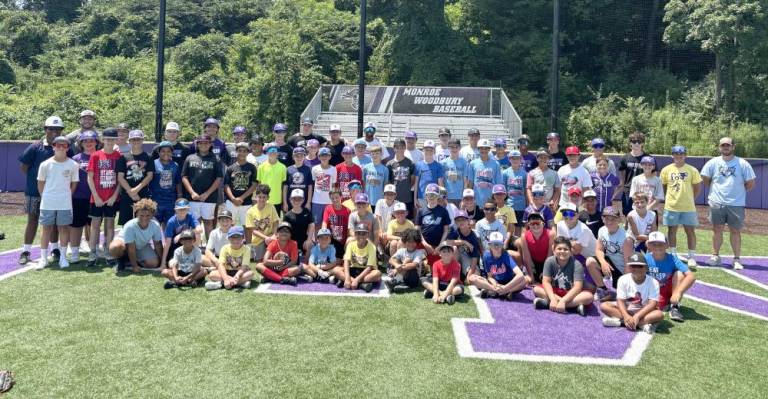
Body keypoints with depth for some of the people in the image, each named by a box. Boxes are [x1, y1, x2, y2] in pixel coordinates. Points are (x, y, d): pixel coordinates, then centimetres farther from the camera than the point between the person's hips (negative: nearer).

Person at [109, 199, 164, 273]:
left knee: (154, 263, -18)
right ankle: (121, 259, -2)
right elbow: (131, 249, -31)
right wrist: (135, 266, -30)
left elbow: (158, 244, -12)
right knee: (116, 247, -39)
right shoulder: (130, 226, -34)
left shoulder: (155, 226, -25)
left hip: (142, 247, 4)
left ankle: (128, 261, 6)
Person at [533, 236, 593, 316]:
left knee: (588, 296, -31)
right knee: (536, 289, -22)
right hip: (555, 292, 2)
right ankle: (574, 305, -28)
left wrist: (563, 301, -37)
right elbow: (546, 282, -16)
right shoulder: (550, 261, -11)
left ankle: (546, 303, -34)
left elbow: (577, 287, -26)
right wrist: (553, 299, -33)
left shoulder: (576, 265, -17)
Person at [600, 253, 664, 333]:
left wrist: (637, 316, -35)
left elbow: (652, 304, -21)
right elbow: (620, 301, -14)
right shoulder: (623, 280, -9)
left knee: (659, 314, -33)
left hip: (643, 311, -1)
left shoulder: (653, 283, -12)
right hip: (626, 309, 2)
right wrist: (626, 316, -33)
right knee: (604, 306, -22)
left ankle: (619, 321, -37)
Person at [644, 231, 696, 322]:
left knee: (679, 273, -24)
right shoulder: (646, 259, -14)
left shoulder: (672, 259, -15)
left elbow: (691, 276, -27)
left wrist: (678, 292, -38)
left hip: (670, 291, 2)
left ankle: (675, 307, -15)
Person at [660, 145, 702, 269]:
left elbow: (697, 188, 7)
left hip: (688, 207, -1)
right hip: (671, 206, 1)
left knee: (690, 231, 1)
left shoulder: (692, 170, 0)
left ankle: (691, 257, 7)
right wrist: (668, 198, 3)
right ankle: (673, 255, 19)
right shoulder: (666, 170, 2)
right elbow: (662, 186, 9)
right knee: (672, 230, 8)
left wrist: (690, 199, 4)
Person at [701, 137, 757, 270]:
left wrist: (738, 192, 6)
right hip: (717, 203, 1)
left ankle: (737, 259, 12)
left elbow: (750, 184, 3)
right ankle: (715, 256, 17)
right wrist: (715, 189, 8)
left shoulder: (743, 164, -3)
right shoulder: (713, 162, 1)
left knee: (735, 231, 5)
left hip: (736, 204, -1)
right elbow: (705, 179, 11)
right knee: (717, 229, 7)